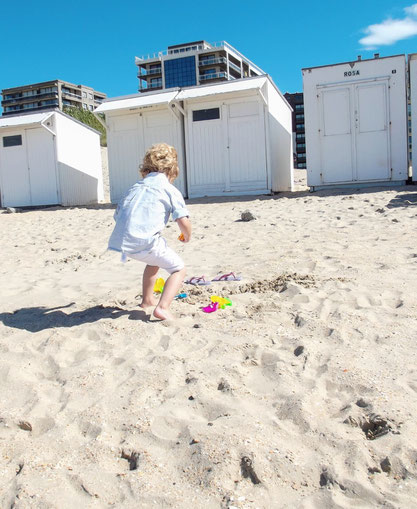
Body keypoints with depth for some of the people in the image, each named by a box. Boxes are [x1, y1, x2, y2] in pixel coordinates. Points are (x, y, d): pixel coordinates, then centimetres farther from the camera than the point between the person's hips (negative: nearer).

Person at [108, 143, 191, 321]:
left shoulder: (135, 187, 23)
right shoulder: (171, 190, 5)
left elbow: (117, 215, 23)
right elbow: (183, 221, -6)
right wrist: (187, 236, 14)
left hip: (122, 240, 7)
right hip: (145, 241, -7)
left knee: (155, 259, 35)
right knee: (179, 269, 8)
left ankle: (147, 299, 49)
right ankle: (163, 307, -12)